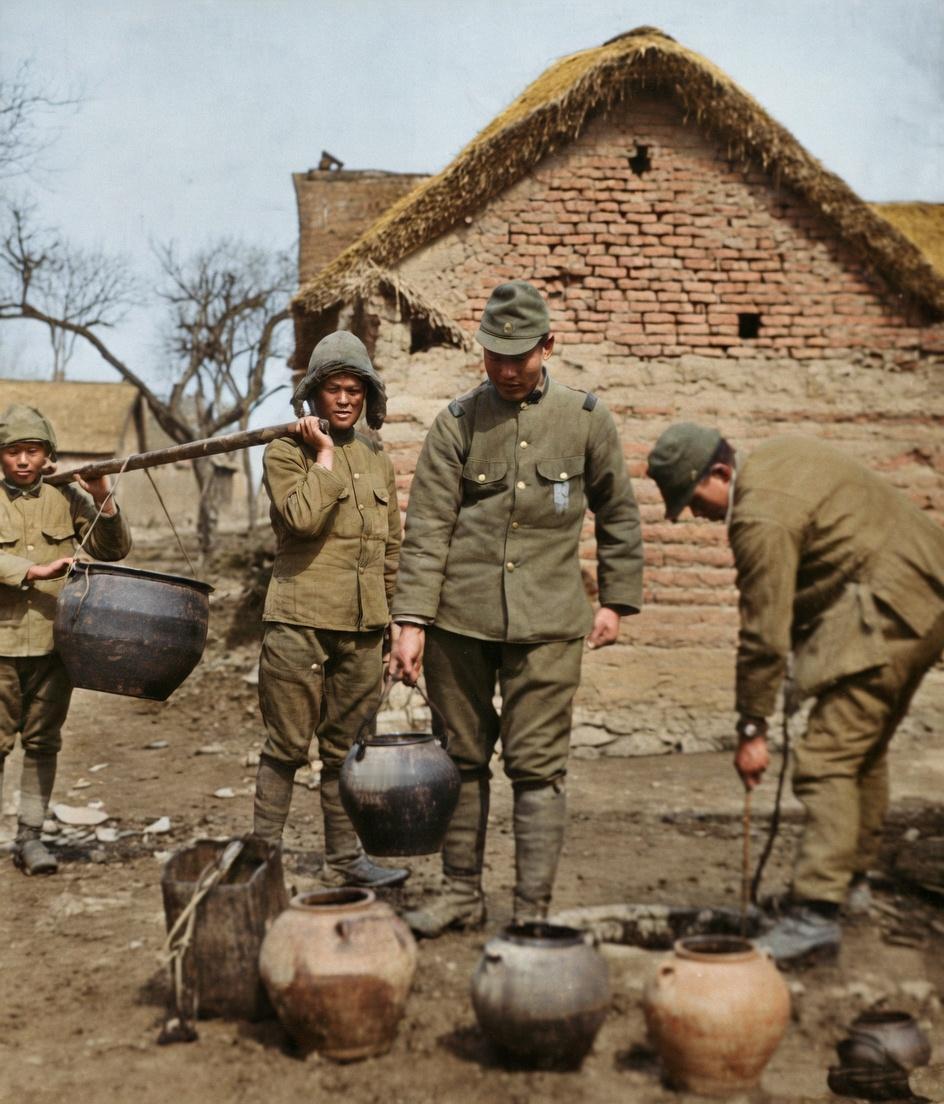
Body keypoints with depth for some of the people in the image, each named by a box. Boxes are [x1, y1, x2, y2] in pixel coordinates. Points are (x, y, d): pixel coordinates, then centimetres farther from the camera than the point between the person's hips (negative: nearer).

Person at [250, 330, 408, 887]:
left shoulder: (378, 461, 16)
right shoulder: (286, 452, -1)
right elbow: (303, 517, -21)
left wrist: (397, 621, 18)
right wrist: (324, 454, -12)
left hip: (363, 628, 5)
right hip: (301, 621, -5)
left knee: (347, 749, 12)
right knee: (288, 746, 0)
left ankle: (346, 857, 21)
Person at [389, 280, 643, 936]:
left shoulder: (586, 419, 5)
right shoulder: (458, 422, 3)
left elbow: (618, 516, 15)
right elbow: (427, 528, -1)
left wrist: (616, 600, 11)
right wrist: (412, 621, -9)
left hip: (546, 622, -1)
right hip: (458, 618, 1)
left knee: (538, 769, -1)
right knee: (462, 760, 10)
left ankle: (533, 914, 9)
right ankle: (462, 894, 25)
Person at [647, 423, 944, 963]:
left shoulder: (762, 518, -20)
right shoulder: (784, 452, 9)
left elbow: (764, 634, -19)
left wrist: (752, 729, -11)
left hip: (890, 611, -11)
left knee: (828, 761, -13)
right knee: (866, 748, 21)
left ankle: (817, 912, -17)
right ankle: (854, 877, 33)